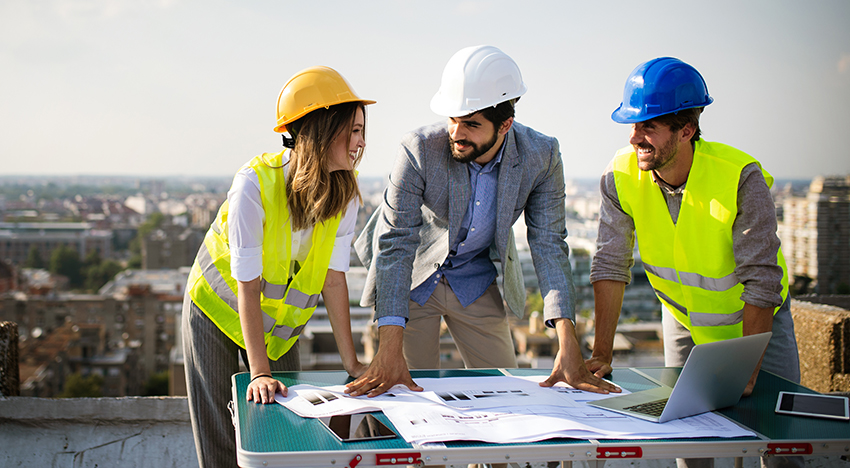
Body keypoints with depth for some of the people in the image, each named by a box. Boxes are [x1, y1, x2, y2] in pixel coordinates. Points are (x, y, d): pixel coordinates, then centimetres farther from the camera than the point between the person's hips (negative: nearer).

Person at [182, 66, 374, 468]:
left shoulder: (345, 193, -17)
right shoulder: (255, 185, -32)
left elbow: (334, 279, -13)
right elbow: (248, 287, -30)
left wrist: (351, 362, -15)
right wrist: (260, 373, -32)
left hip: (280, 324, 4)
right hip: (219, 311, -4)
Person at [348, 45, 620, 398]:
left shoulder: (541, 156, -21)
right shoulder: (419, 150, -29)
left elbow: (548, 245, -18)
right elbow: (395, 244, -29)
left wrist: (569, 349, -29)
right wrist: (389, 352, -38)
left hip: (477, 284, 3)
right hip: (412, 280, -2)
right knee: (414, 393, 1)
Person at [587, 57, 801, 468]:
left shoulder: (741, 178, -31)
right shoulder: (621, 175, -22)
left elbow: (761, 281, -28)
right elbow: (610, 265, -18)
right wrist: (602, 352, -22)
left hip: (754, 316, -2)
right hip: (683, 319, 3)